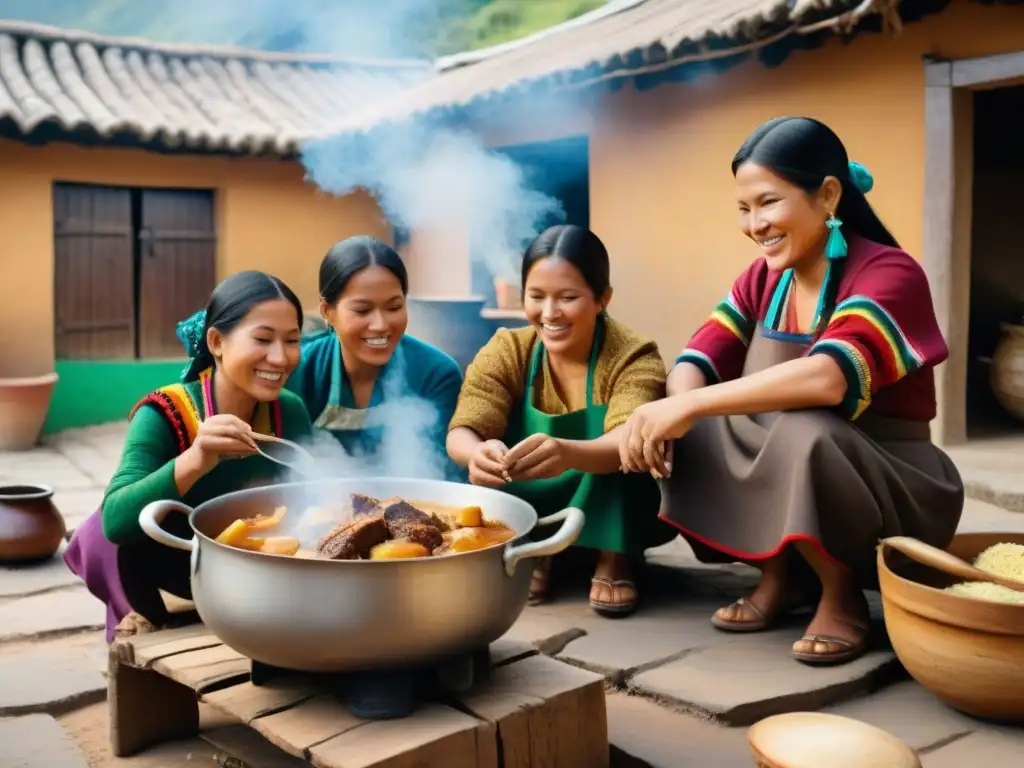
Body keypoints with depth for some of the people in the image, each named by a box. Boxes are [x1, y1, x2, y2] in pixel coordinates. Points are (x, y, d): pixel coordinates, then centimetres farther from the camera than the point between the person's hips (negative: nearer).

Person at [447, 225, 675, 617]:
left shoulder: (633, 356, -21)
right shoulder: (505, 352, -11)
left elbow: (627, 442, -39)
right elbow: (461, 433, -23)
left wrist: (569, 454, -61)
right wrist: (477, 452, -48)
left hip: (618, 515, -3)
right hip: (529, 512, 3)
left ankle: (615, 560, -12)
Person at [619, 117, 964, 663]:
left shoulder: (888, 274, -20)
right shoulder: (764, 278, 2)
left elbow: (830, 378, -37)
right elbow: (698, 361, -5)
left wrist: (689, 406, -38)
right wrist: (672, 412, -28)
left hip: (893, 492, -6)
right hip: (793, 472, 7)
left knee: (803, 433, -36)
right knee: (691, 434, -13)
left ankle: (842, 594, -9)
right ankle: (781, 574, 4)